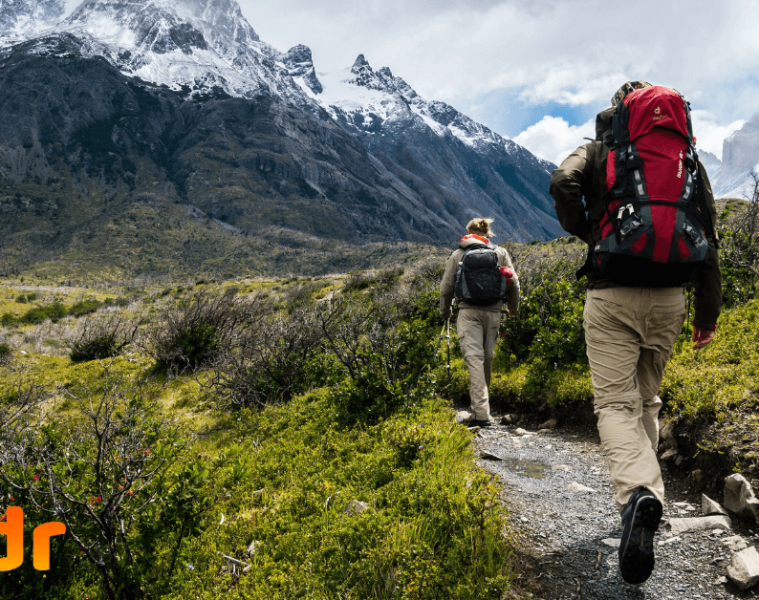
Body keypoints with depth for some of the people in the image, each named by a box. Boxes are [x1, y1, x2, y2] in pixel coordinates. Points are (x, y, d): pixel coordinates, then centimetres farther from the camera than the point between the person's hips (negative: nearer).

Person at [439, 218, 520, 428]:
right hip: (493, 312, 2)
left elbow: (446, 287, 10)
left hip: (468, 312, -2)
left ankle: (482, 414, -17)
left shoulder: (457, 255, 9)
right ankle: (479, 401, 29)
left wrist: (445, 312, 26)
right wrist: (513, 307, 26)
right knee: (487, 358, 14)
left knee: (474, 358, -9)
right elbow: (513, 283, 9)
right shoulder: (500, 253, 12)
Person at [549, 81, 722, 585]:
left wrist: (584, 232, 4)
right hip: (669, 297, 4)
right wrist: (709, 310, 13)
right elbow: (708, 237, 9)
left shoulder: (598, 151, 7)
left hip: (611, 294, -3)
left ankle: (638, 492, -27)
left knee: (616, 401, -4)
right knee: (647, 398, 18)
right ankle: (644, 488, 25)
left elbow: (563, 183, -15)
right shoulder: (687, 157, 14)